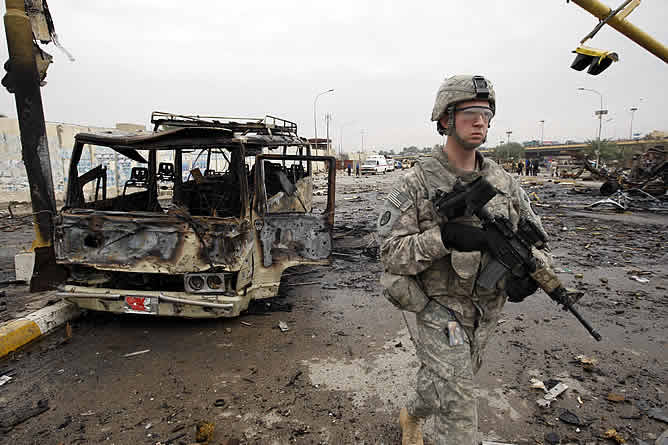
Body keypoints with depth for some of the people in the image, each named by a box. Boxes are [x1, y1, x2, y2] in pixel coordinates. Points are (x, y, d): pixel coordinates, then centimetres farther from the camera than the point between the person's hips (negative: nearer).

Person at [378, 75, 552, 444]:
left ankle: (412, 414, 56)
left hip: (487, 313, 6)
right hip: (440, 312, -6)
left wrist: (528, 271, -17)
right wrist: (444, 237, -33)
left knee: (448, 392, 26)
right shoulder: (416, 184, -15)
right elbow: (391, 254, -19)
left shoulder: (504, 182, 0)